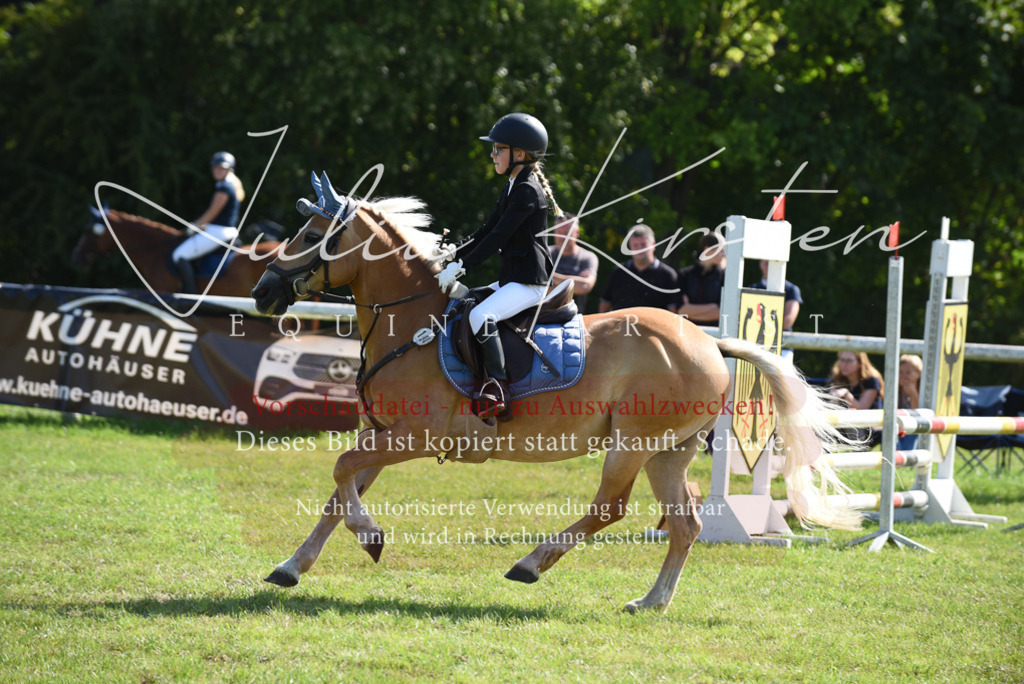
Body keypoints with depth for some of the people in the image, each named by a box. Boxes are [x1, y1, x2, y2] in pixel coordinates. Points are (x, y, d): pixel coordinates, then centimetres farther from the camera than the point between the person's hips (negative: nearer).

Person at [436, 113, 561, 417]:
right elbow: (486, 232, 17)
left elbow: (498, 238, -20)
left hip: (528, 282, -11)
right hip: (511, 278, 11)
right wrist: (454, 252, 3)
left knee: (480, 315, -30)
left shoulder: (527, 191, -15)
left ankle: (497, 387, -30)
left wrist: (461, 267, -20)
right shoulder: (512, 188, 16)